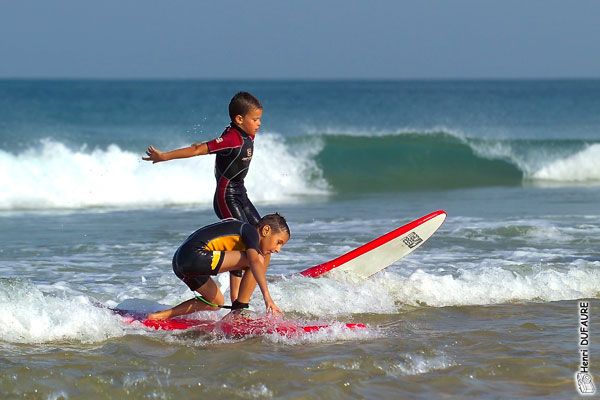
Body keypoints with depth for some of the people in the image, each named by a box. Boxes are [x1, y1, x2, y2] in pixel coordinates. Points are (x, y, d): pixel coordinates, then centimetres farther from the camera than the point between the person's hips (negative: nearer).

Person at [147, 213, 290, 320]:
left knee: (215, 302, 27)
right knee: (258, 260, -8)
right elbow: (255, 261, -19)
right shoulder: (250, 231, -2)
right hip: (194, 255, -10)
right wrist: (267, 296, -28)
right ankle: (239, 311, -3)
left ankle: (162, 315, 19)